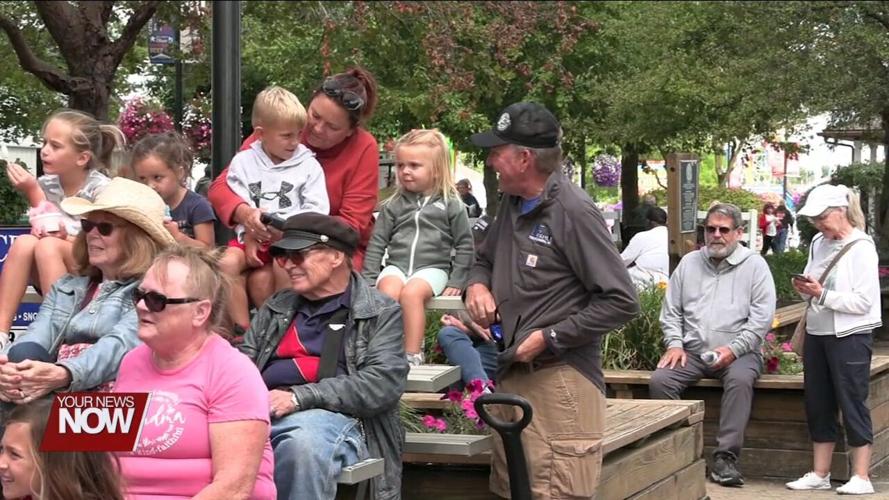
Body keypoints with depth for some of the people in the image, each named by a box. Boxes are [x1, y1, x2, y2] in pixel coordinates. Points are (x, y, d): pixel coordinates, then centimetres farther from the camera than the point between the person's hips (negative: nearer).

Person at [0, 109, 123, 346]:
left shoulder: (101, 189, -12)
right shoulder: (46, 185, 2)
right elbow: (43, 231, -1)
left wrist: (68, 239, -24)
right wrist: (33, 194, -14)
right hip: (55, 280, 5)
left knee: (48, 246, -30)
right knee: (24, 242, -24)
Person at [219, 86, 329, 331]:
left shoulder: (308, 165, 4)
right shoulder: (243, 162, 9)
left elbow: (317, 211, -5)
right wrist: (248, 237, -13)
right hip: (252, 236, 3)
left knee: (261, 280, -29)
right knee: (228, 262, -26)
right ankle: (243, 330, -18)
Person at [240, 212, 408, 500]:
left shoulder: (381, 313, 8)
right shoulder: (276, 307, 26)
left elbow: (383, 383, -6)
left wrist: (299, 397, -14)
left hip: (332, 415, -3)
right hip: (263, 410, 3)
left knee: (303, 442, -40)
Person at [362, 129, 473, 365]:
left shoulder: (451, 205, 4)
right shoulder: (394, 205, 12)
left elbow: (464, 245, 5)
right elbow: (377, 242, 13)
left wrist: (456, 281, -3)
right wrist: (369, 277, 3)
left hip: (432, 268, -3)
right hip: (396, 266, 3)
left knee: (411, 293, -32)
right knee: (388, 292, -30)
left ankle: (413, 354, -28)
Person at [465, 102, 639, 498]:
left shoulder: (572, 212, -14)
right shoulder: (511, 205, 12)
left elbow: (621, 301, -15)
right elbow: (485, 259, 29)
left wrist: (550, 337, -15)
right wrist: (477, 284, 5)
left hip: (558, 379, -9)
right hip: (510, 376, 9)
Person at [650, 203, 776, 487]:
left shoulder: (754, 265, 3)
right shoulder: (689, 263, 14)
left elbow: (761, 318, -5)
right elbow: (671, 310, 15)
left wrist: (733, 349, -15)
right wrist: (674, 344, -2)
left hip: (738, 352, -3)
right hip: (692, 351, 3)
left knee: (740, 380, -35)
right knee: (659, 380, -22)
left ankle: (725, 458, -29)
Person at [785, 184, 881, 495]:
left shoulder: (861, 247, -12)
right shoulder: (819, 243, 8)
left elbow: (863, 301, -17)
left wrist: (822, 294, -21)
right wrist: (806, 289, -4)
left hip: (850, 336, -7)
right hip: (817, 333, 7)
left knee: (852, 403, -1)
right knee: (817, 404, 10)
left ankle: (861, 477, 8)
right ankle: (820, 475, 19)